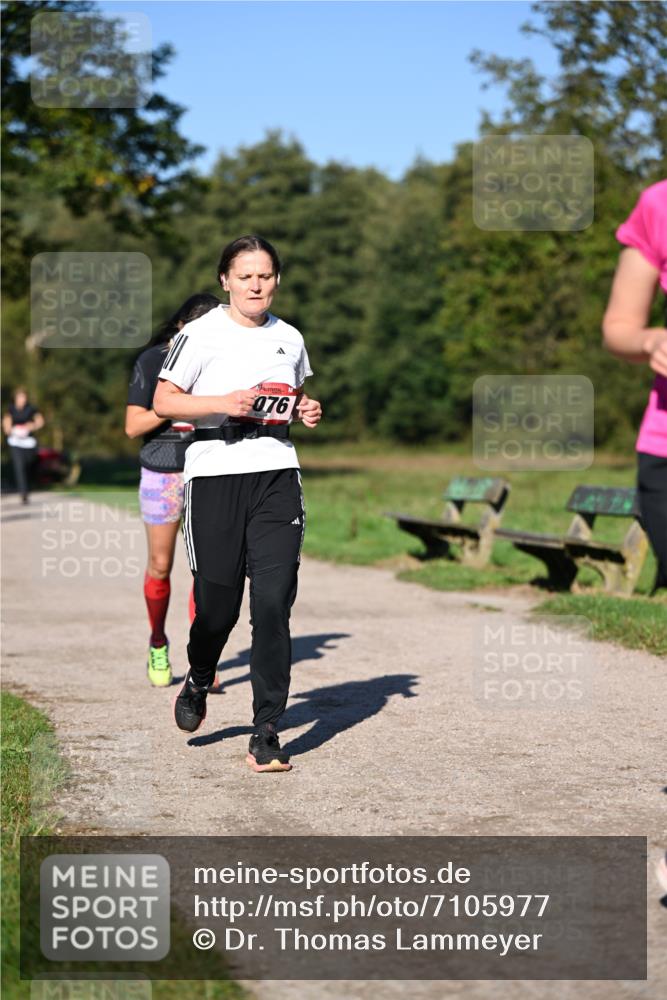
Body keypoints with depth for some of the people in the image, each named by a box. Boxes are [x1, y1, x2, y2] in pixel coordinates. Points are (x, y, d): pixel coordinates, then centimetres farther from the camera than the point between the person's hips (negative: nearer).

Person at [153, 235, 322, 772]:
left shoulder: (289, 338, 13)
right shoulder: (202, 334, -2)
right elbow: (163, 402, -3)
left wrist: (308, 410, 6)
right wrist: (224, 403, -16)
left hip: (276, 474, 3)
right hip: (215, 473, -3)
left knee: (274, 601, -8)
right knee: (218, 600, 3)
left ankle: (266, 733, -3)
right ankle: (198, 683, 37)